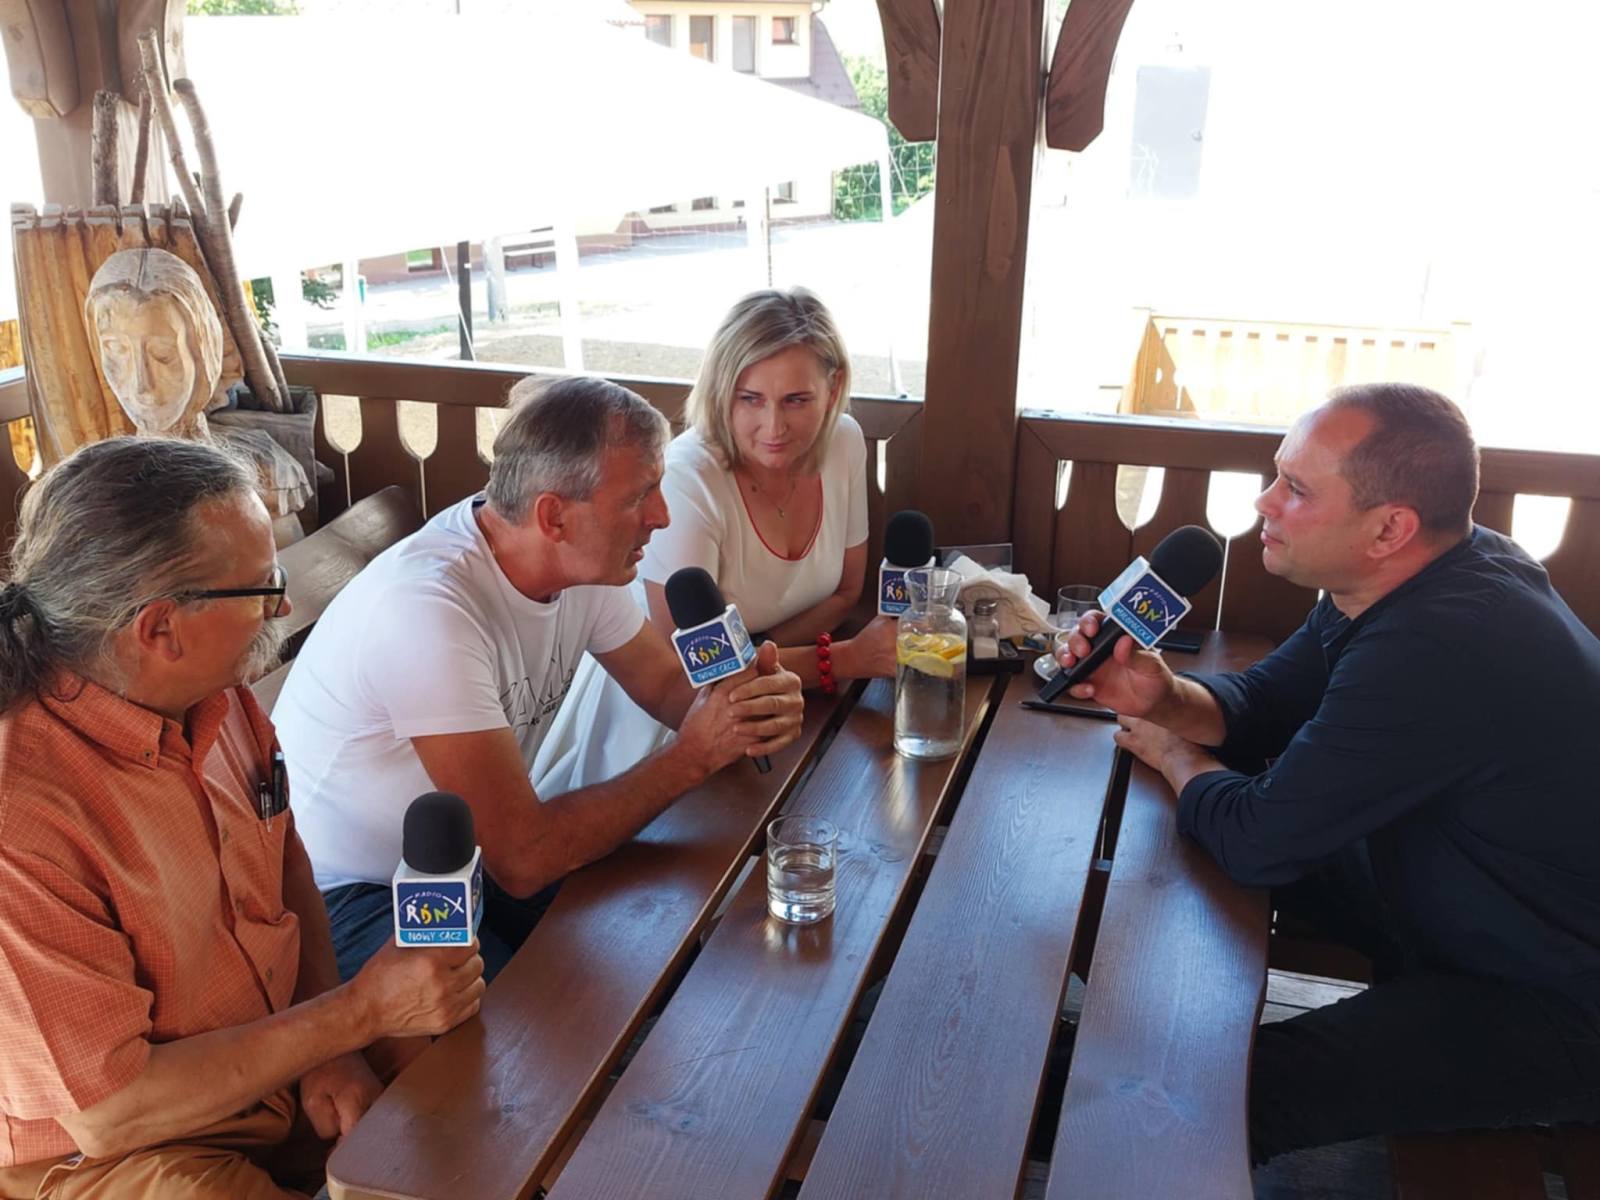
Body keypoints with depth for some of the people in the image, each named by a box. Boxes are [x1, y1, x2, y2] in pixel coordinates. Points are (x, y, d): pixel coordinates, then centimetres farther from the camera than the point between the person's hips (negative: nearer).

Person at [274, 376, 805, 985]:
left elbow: (669, 684, 5)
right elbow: (522, 860, -32)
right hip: (350, 894, -7)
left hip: (470, 855, 7)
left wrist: (748, 698, -19)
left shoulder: (585, 558, -8)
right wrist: (693, 755, -27)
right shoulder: (429, 608, -33)